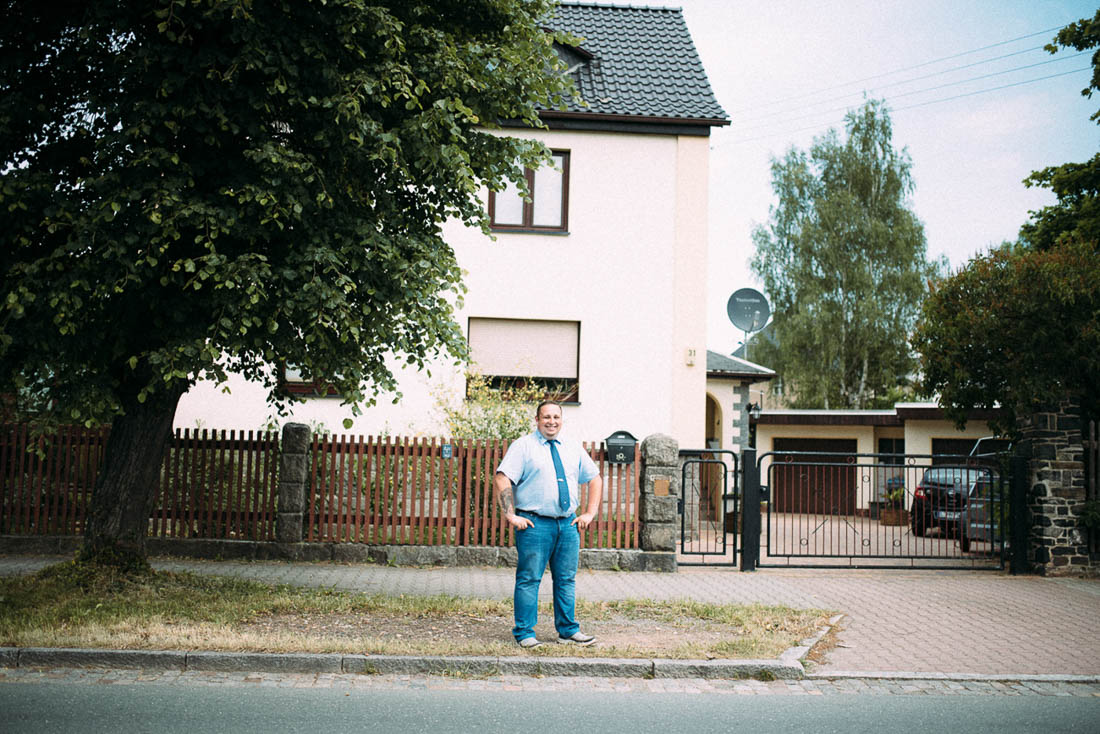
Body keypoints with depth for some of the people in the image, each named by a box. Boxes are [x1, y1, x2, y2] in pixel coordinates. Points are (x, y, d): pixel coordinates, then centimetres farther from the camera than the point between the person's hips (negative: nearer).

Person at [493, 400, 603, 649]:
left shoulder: (573, 449, 14)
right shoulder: (523, 446, -1)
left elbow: (595, 478, 22)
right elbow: (501, 479, -8)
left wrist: (590, 513, 12)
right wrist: (511, 516, -14)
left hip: (568, 523, 5)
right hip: (535, 524, -5)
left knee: (566, 580, 9)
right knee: (529, 579, -2)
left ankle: (568, 631, 19)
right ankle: (524, 633, 6)